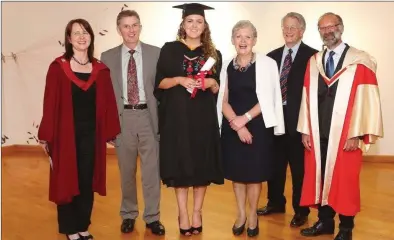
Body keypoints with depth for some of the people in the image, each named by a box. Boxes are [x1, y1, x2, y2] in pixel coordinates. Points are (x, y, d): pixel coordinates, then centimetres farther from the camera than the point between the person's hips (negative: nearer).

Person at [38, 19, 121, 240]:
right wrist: (46, 136, -10)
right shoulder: (58, 67, -5)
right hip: (66, 134, -3)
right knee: (66, 181, 8)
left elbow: (108, 103, 4)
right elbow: (50, 104, -8)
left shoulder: (101, 69, 4)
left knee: (87, 182, 10)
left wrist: (111, 132, 1)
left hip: (91, 134, 3)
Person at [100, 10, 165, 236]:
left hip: (149, 116, -1)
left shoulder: (156, 53, 2)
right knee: (126, 171, 12)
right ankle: (129, 215, 29)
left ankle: (152, 217, 19)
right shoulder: (108, 57, 4)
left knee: (152, 170, 4)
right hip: (122, 118, 1)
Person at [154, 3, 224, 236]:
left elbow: (217, 90, 10)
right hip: (177, 116, -1)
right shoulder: (170, 49, 3)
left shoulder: (213, 54, 9)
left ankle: (197, 212, 18)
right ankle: (183, 213, 14)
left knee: (203, 165, 4)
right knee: (180, 164, 1)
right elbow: (159, 83, 1)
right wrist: (179, 80, -16)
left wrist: (211, 83, -11)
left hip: (204, 117, 2)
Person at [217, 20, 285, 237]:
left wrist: (245, 118, -15)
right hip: (232, 127, 3)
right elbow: (224, 101, 2)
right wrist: (237, 125, -11)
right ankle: (241, 214, 26)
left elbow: (268, 99, -7)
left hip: (257, 125, -3)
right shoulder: (227, 66, 5)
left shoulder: (267, 64, -5)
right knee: (236, 171, 9)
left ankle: (253, 215, 23)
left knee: (254, 172, 4)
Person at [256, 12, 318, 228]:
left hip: (298, 119, -5)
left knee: (299, 167, 4)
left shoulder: (312, 56, -4)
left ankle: (300, 210, 19)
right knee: (275, 164, 15)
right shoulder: (272, 56, 12)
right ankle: (275, 202, 32)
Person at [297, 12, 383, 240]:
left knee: (345, 182, 6)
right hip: (318, 134, 4)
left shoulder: (361, 61, -5)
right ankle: (325, 221, 28)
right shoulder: (314, 62, 8)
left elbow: (367, 100, -10)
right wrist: (306, 131, 2)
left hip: (346, 135, -4)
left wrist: (357, 135, -14)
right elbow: (307, 98, 7)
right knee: (319, 178, 11)